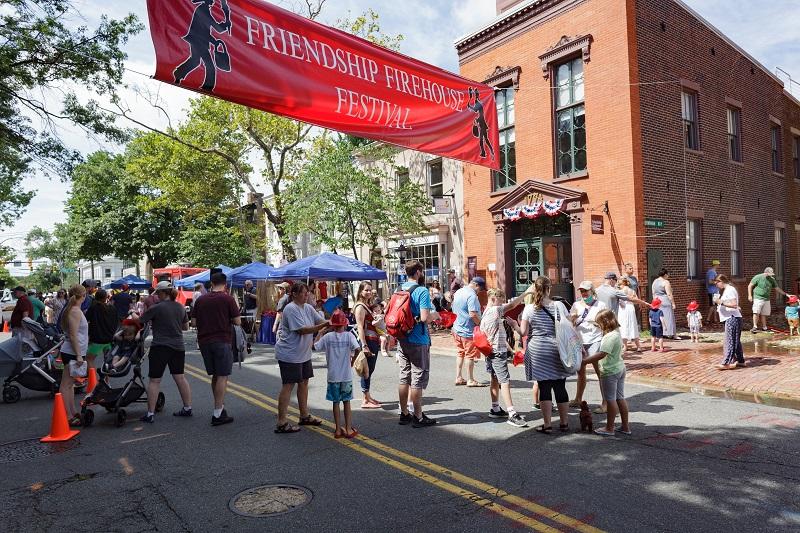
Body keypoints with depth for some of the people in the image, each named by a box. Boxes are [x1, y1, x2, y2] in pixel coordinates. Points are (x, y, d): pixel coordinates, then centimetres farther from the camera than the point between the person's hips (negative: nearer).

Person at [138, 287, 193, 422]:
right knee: (180, 378, 13)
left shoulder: (156, 308, -12)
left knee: (154, 381, 2)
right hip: (178, 346, 6)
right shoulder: (181, 307, 6)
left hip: (160, 347, -6)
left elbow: (139, 321, -3)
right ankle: (188, 408, 18)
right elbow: (186, 327, 16)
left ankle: (150, 414, 5)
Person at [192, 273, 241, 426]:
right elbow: (238, 322, -8)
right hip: (222, 341, -5)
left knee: (215, 375, 17)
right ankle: (218, 414, -4)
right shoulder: (227, 299, -7)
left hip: (204, 341, 5)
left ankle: (220, 407, 25)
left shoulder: (201, 300, 6)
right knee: (222, 376, -2)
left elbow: (195, 322, 8)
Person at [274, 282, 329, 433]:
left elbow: (320, 320, 2)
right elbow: (302, 330, -25)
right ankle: (282, 423, 1)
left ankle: (304, 416, 30)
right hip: (289, 354, -9)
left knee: (304, 382, 16)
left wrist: (330, 323, -19)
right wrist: (323, 326, -33)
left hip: (303, 353, 9)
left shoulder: (308, 308, 8)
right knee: (289, 385, -5)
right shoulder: (291, 309, -19)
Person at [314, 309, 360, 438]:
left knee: (336, 402, 10)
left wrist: (319, 334, 13)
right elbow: (357, 349, -21)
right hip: (346, 375, 0)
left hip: (333, 376, 0)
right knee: (346, 402, 11)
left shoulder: (328, 337, -5)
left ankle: (338, 430, 15)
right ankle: (348, 429, 14)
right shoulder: (349, 335, -8)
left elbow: (314, 346, 0)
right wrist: (352, 361, -4)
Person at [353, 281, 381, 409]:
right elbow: (360, 327, -20)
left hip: (374, 341, 9)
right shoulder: (360, 307, -12)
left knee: (370, 369, 14)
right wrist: (364, 346, -24)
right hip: (367, 341, -9)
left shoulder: (368, 306, 16)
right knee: (367, 370, -5)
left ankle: (368, 397, 24)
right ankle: (365, 400, 1)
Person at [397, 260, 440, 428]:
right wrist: (435, 315, -2)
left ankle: (404, 414, 22)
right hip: (418, 341, -7)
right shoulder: (422, 291, -15)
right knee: (418, 378, 1)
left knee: (404, 377, 13)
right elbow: (425, 318, -22)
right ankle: (418, 417, 8)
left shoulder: (399, 290, 8)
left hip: (403, 340, 7)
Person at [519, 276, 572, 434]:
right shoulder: (559, 306, -1)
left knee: (544, 387, 4)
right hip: (558, 349, 1)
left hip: (538, 350, -1)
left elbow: (523, 332, -4)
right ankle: (564, 423, 21)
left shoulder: (529, 308, -4)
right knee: (560, 387, 10)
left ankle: (547, 425, 9)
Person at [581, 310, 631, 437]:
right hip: (620, 368, 10)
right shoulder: (617, 333, 9)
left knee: (610, 400, 0)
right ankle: (625, 427, 22)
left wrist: (585, 361, -29)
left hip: (610, 371, -10)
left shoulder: (610, 336, -23)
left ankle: (609, 428, 10)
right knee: (620, 398, 15)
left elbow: (602, 354, -31)